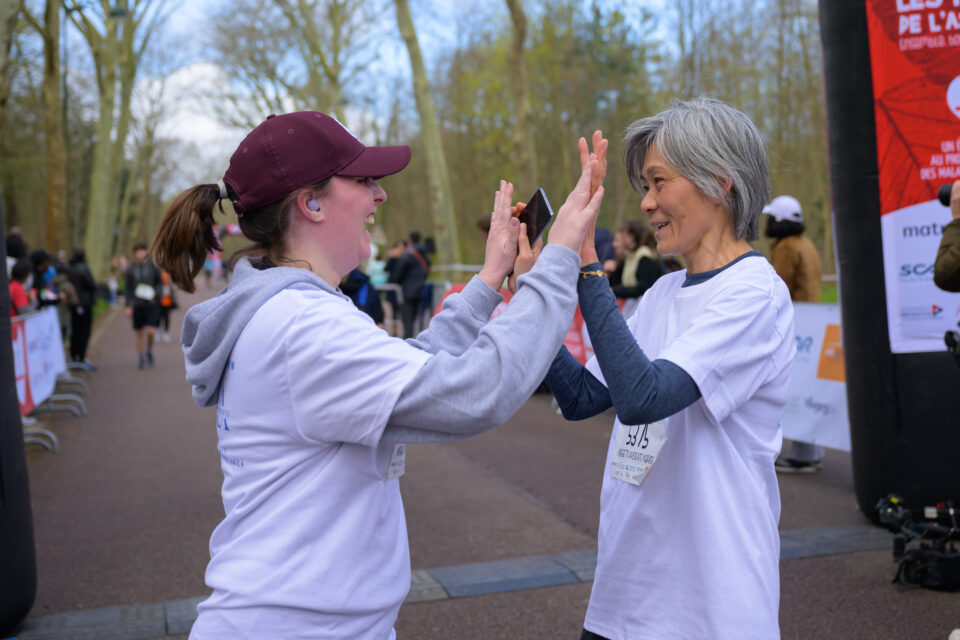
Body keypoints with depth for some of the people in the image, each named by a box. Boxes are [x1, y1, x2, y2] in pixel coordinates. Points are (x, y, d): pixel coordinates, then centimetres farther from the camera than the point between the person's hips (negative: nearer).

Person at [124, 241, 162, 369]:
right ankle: (141, 358, 15)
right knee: (140, 333, 4)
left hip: (151, 304, -1)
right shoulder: (130, 269, 6)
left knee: (151, 331, -12)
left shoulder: (153, 266, 2)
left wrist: (155, 293, -13)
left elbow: (160, 283, 7)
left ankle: (149, 350, 16)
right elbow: (127, 288, 8)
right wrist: (128, 306, 0)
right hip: (137, 305, 1)